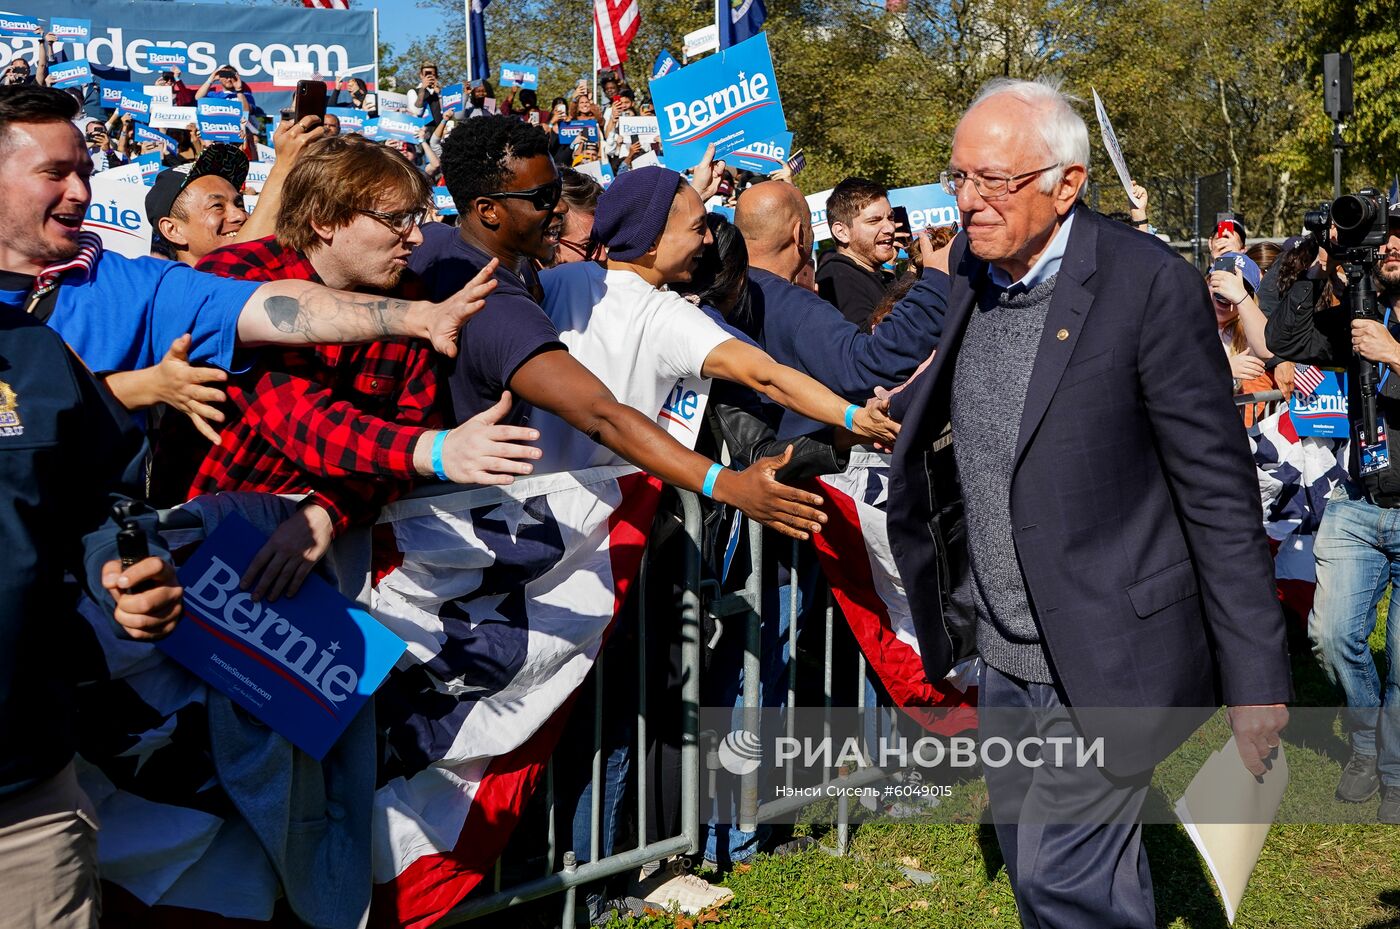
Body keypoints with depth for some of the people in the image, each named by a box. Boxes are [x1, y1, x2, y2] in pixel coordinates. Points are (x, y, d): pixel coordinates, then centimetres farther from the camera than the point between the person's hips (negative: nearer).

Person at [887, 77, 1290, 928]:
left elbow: (1220, 494, -16)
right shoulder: (963, 276, 2)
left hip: (1108, 661, -7)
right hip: (1005, 660, 7)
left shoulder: (1150, 287, -17)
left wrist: (1256, 677, -15)